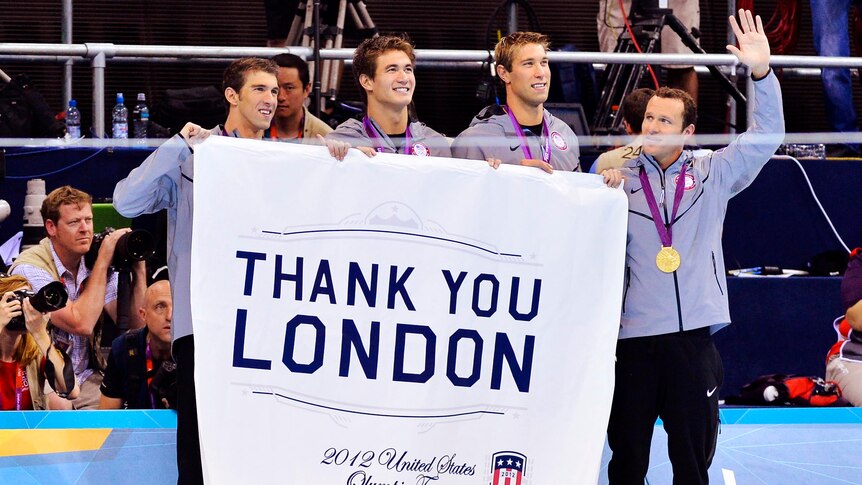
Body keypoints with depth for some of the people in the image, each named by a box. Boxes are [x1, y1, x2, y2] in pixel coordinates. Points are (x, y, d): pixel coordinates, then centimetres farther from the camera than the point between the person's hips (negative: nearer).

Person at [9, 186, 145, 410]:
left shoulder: (96, 265, 6)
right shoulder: (30, 268, -13)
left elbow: (134, 324, 2)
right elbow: (81, 324, -22)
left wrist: (139, 268, -7)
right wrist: (103, 262, -17)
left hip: (86, 378, 6)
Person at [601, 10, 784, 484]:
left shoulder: (713, 173, 8)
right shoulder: (619, 175, 4)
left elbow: (766, 136, 1)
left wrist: (762, 72, -12)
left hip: (692, 337, 1)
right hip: (632, 336, 0)